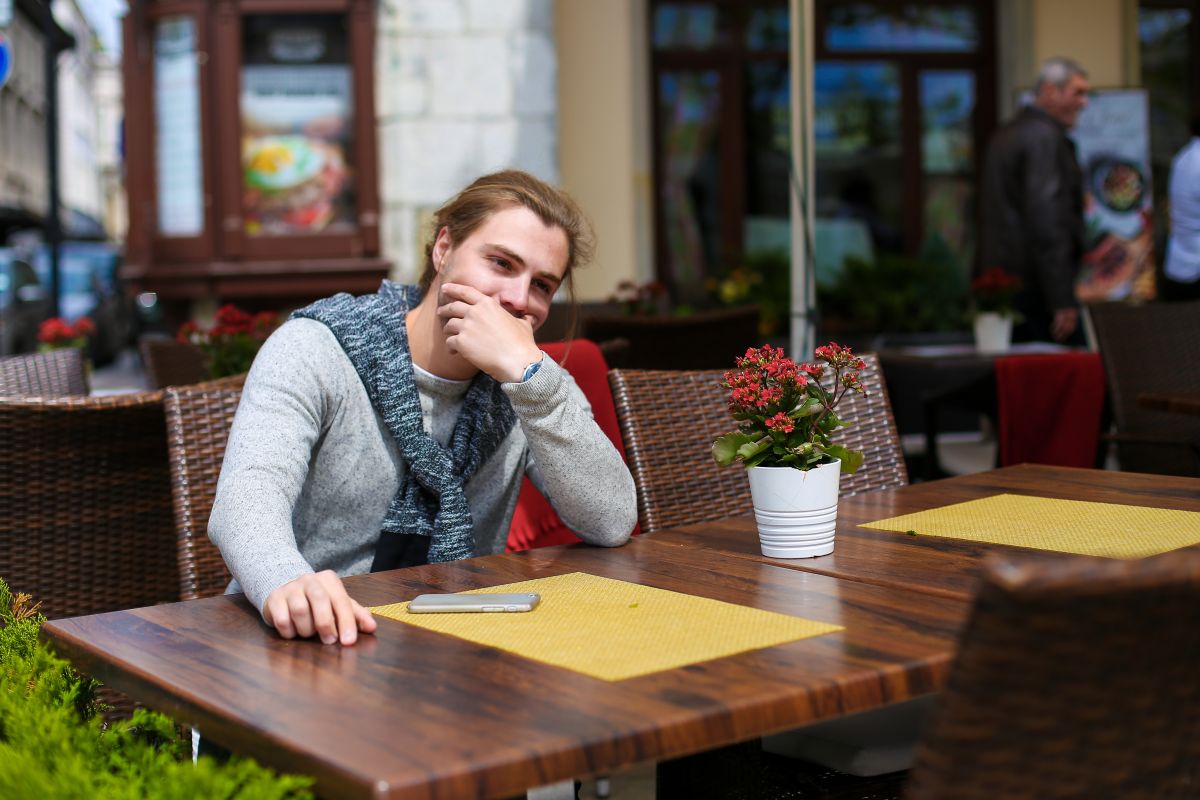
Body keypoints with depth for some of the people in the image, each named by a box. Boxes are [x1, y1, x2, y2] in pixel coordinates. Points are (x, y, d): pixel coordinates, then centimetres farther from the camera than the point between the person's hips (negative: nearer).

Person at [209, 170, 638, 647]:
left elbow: (613, 524, -9)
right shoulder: (314, 351, -7)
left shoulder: (532, 384, 4)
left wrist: (527, 372, -18)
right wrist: (286, 582, -45)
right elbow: (250, 492, -23)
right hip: (310, 641, -1)